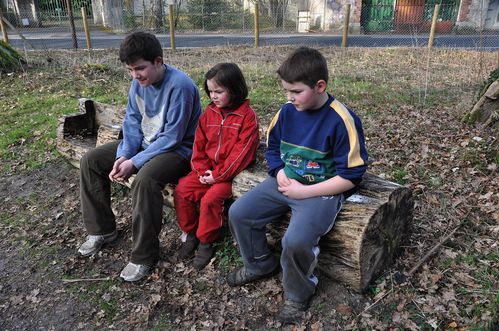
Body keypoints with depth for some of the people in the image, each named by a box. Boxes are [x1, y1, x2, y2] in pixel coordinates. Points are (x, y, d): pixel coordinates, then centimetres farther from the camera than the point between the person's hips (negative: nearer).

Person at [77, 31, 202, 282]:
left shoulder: (179, 85, -24)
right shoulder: (139, 82, -1)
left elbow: (172, 137, -24)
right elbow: (132, 122, 4)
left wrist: (134, 162, -23)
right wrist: (123, 156, -13)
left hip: (178, 149, -8)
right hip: (145, 143, 8)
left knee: (144, 179, -37)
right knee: (90, 161, 3)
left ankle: (144, 255, -18)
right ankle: (102, 230, 15)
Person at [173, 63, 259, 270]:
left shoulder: (247, 116, -11)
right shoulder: (209, 113, 8)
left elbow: (241, 151, -16)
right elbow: (199, 144, 9)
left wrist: (218, 174, -18)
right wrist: (202, 169, -6)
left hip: (230, 172, -6)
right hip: (208, 169, 6)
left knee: (211, 199, -25)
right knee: (182, 190, -9)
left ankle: (206, 242, -2)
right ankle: (189, 232, 10)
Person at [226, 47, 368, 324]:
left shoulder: (341, 120, -18)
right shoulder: (287, 111, 0)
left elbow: (350, 177, -15)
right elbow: (272, 147, 15)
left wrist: (303, 191, -18)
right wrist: (279, 172, -6)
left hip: (321, 192, -6)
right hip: (284, 182, 7)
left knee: (296, 240, -29)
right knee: (238, 213, -3)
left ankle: (298, 294, 4)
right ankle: (260, 264, 22)